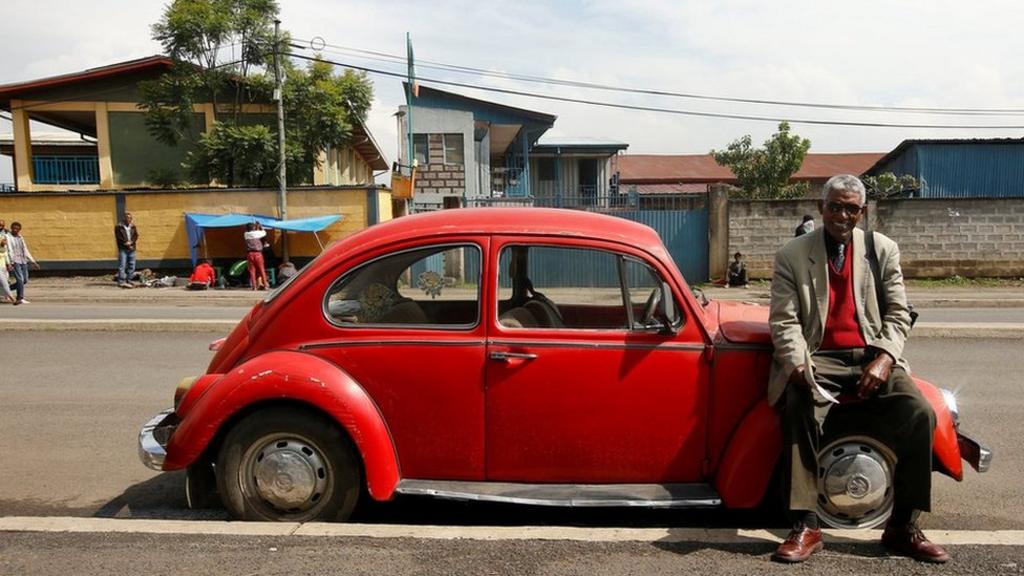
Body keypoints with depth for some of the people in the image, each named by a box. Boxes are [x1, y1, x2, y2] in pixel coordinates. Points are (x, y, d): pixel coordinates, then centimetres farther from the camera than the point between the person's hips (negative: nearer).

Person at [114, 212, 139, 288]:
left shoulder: (133, 227, 15)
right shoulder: (119, 227, 1)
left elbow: (136, 236, 7)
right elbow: (118, 238, -6)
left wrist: (131, 242, -8)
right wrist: (126, 242, -12)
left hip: (131, 248, 5)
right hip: (123, 249, -5)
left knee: (131, 266, 7)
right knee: (122, 265, -9)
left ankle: (129, 280, 15)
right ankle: (121, 281, -10)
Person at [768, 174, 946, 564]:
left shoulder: (884, 250, 13)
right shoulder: (792, 255, 5)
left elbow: (898, 314, 7)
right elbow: (784, 321, -3)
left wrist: (883, 359, -11)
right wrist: (799, 365, -21)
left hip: (872, 357, 3)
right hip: (818, 360, -2)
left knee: (920, 413, -22)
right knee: (800, 410, -32)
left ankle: (902, 528, -5)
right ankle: (804, 528, -24)